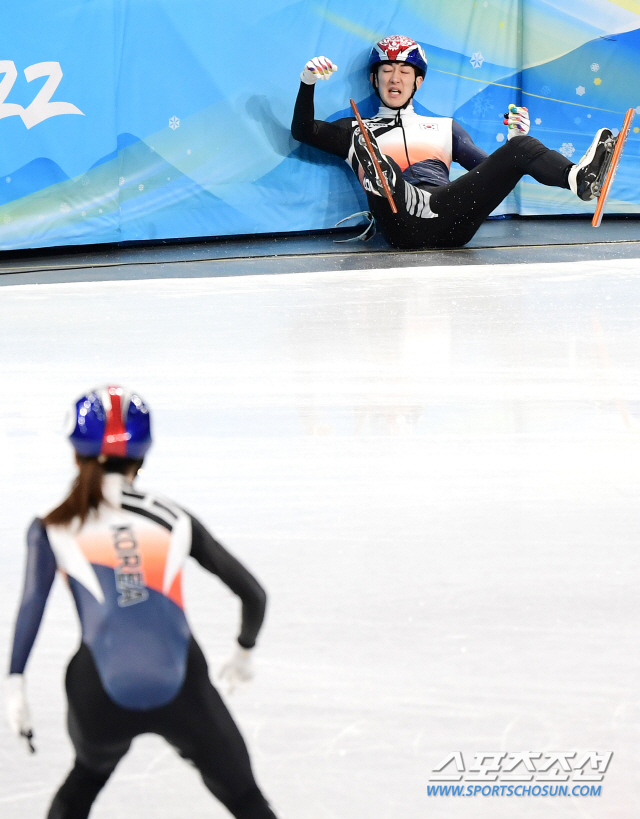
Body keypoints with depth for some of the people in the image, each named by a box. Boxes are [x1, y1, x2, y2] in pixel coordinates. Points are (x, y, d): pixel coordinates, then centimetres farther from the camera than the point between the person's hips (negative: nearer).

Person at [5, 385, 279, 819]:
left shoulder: (52, 529, 12)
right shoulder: (175, 519, 15)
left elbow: (32, 602, -7)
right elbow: (253, 593, 17)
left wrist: (15, 682, -9)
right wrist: (244, 652, 34)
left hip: (100, 695, 1)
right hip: (182, 688, 0)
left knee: (87, 775, 34)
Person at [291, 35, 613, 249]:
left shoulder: (445, 128, 35)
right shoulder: (356, 131, 28)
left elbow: (491, 171, 27)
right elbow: (303, 132, 13)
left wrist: (514, 142, 7)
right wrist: (307, 83, -3)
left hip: (452, 218, 3)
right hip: (404, 224, -3)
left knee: (520, 149, -15)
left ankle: (579, 177, -44)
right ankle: (380, 179, -69)